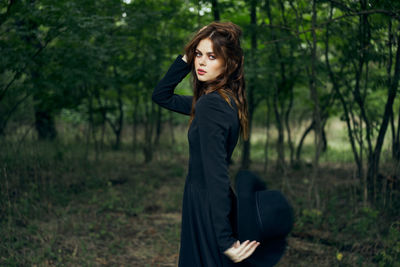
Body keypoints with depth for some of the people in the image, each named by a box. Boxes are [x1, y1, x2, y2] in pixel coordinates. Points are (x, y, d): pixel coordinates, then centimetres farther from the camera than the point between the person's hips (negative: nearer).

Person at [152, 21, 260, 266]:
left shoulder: (211, 104, -21)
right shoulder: (227, 100, 6)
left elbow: (215, 175, -26)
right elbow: (161, 96, 16)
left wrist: (225, 239, -27)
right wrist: (185, 59, 4)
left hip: (210, 213, -9)